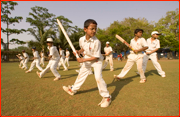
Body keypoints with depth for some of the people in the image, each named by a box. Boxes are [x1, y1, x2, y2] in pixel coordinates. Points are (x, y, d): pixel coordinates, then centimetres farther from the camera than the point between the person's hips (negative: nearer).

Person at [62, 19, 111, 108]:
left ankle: (106, 97, -3)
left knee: (98, 77, -21)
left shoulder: (96, 42, -30)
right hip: (87, 59, 6)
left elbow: (96, 57, -24)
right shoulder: (81, 39, -13)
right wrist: (79, 52, -11)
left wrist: (83, 60, -24)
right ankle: (73, 89, 38)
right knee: (81, 74, 18)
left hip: (96, 60, -6)